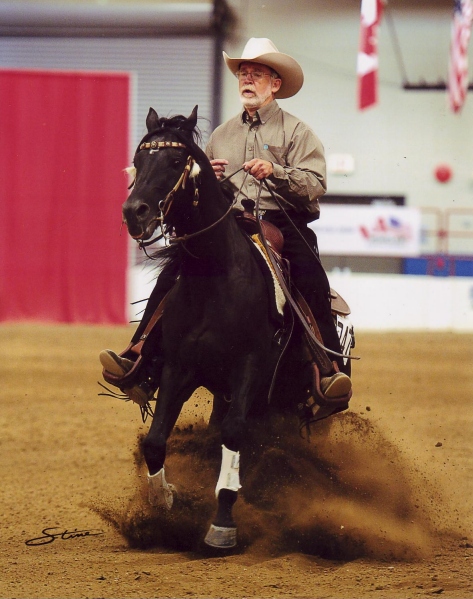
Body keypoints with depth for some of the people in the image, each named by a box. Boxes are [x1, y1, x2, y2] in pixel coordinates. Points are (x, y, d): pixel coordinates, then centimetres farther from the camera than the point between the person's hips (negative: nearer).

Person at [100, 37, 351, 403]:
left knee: (312, 281, -31)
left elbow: (315, 185, -6)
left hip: (282, 223, -4)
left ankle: (332, 369, -33)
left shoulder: (297, 132, 8)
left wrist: (275, 173, -22)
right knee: (173, 273, -18)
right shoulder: (221, 136, 23)